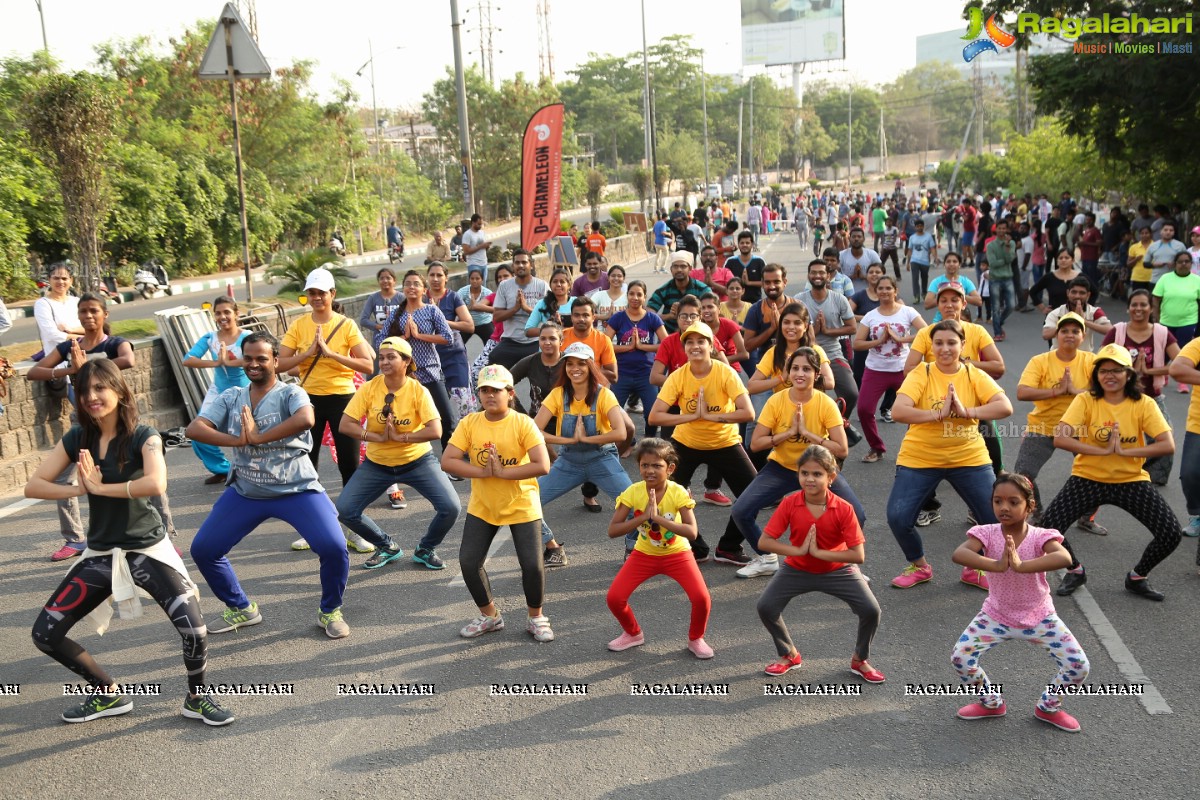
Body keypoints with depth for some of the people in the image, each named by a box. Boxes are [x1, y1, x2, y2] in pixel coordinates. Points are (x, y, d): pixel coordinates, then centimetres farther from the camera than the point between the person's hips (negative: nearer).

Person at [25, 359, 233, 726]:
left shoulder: (143, 436, -12)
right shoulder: (77, 439, 1)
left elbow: (156, 484, -31)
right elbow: (33, 486, -3)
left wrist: (100, 487, -21)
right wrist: (79, 489, -18)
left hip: (148, 549, -5)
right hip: (100, 553, 5)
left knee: (192, 627, -21)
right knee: (45, 634, 3)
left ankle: (197, 698, 9)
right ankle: (109, 695, 23)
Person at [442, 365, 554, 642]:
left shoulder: (523, 423, -16)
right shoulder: (469, 423, -7)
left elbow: (542, 466, -24)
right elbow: (447, 461, -14)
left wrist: (503, 472, -24)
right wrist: (483, 472, -22)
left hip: (522, 507, -3)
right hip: (482, 507, 3)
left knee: (532, 565, -7)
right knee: (468, 562, -1)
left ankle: (536, 618, 19)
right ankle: (489, 616, 23)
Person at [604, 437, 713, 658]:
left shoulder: (678, 493, -23)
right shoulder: (633, 492, -19)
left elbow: (692, 532, -34)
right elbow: (612, 531, -23)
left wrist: (658, 517, -41)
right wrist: (643, 517, -35)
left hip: (677, 554, -2)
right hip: (644, 554, 2)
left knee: (702, 598, -21)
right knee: (614, 598, -12)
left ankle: (696, 639, 11)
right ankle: (633, 634, 20)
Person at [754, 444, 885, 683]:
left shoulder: (843, 509, -23)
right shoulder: (789, 504, -20)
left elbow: (858, 555, -25)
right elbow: (764, 542, -18)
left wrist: (819, 552, -28)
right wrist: (798, 550, -27)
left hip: (837, 570, -1)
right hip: (797, 569, 1)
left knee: (871, 610, -16)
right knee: (766, 606, -14)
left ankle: (860, 660, 14)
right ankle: (789, 655, 14)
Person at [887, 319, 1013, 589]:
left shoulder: (975, 375, -1)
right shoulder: (920, 374, -7)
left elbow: (1005, 407, -15)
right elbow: (898, 412, -21)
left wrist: (967, 411, -26)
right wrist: (939, 414, -27)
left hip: (969, 458, 2)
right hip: (920, 459, -1)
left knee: (996, 517, -7)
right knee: (898, 518, -13)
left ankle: (975, 569, 21)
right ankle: (919, 566, 17)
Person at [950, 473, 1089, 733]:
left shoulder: (1040, 536, -19)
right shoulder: (987, 534, -17)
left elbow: (1064, 558, -42)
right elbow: (958, 554, -37)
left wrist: (1021, 565, -53)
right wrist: (996, 565, -51)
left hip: (1040, 618, 0)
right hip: (996, 616, 0)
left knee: (1079, 666, -11)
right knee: (960, 657, -17)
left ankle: (1048, 707, 20)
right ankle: (991, 702, 14)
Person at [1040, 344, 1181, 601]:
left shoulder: (1143, 404, -6)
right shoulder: (1085, 401, -9)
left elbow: (1168, 445, -14)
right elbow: (1060, 438, -20)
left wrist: (1124, 451, -22)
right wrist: (1102, 450, -25)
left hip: (1131, 481, 1)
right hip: (1088, 479, -1)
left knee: (1171, 533, -14)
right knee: (1048, 526, -19)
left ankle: (1137, 577, 16)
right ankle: (1075, 571, 12)